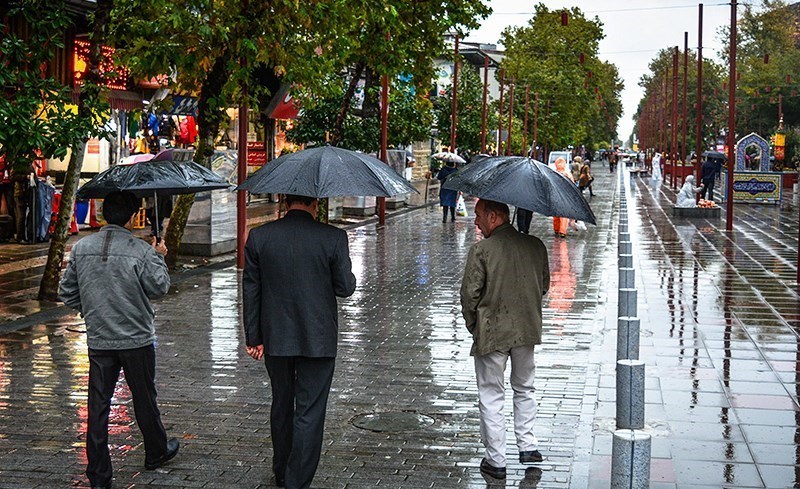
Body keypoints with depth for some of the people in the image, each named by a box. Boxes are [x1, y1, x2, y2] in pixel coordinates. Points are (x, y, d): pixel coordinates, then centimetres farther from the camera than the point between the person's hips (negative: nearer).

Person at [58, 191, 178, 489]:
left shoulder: (81, 248, -1)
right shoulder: (140, 251, -14)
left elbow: (67, 292, 5)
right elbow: (159, 288, -6)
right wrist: (159, 258, 8)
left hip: (98, 340, 3)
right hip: (136, 339, -3)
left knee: (98, 404, 5)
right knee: (144, 398, 15)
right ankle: (156, 453, 34)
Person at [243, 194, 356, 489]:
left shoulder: (258, 237, -3)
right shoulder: (333, 238, -12)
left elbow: (250, 290, 1)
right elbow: (346, 288, -8)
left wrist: (253, 337, 8)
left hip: (275, 339, 3)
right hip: (318, 339, -3)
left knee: (281, 406, 21)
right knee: (309, 413, 3)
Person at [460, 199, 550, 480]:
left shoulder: (481, 250, -15)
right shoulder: (536, 246, 0)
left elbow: (469, 293, -13)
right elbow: (544, 285, 9)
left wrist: (473, 325, 3)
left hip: (491, 333, -4)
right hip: (527, 330, 5)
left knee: (491, 397, 6)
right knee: (524, 389, 24)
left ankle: (496, 462, 10)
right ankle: (528, 446, 25)